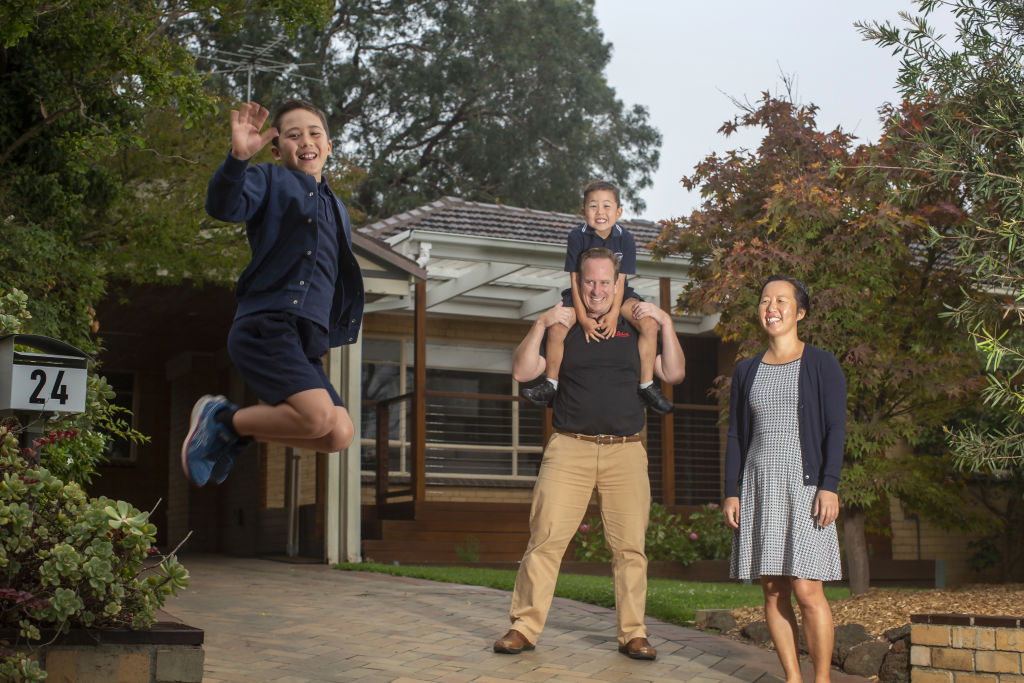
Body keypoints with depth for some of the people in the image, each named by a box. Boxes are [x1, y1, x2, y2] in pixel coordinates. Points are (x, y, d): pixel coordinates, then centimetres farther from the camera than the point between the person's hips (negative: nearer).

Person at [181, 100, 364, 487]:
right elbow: (223, 206, -15)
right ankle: (224, 420, 0)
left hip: (305, 340, 7)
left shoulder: (336, 210, 27)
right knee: (317, 415, -26)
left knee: (339, 435, -8)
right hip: (266, 326, -7)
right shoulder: (271, 181, 6)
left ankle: (234, 432, 11)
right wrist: (238, 157, -32)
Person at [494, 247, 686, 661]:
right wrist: (540, 325, -6)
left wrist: (666, 324, 0)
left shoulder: (637, 329, 15)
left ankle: (633, 633, 10)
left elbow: (674, 374, 8)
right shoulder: (562, 329, 12)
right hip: (570, 449, -1)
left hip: (625, 452, 1)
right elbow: (522, 372, 3)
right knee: (545, 539, -8)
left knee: (630, 546, 1)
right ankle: (524, 627, -1)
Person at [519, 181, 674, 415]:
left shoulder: (625, 239, -10)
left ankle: (646, 384, -12)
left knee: (649, 323, -24)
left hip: (618, 295, 1)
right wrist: (583, 317, -25)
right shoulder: (578, 237, -13)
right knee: (556, 328, -26)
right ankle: (550, 384, -5)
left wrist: (614, 313, -28)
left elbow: (619, 281, -13)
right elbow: (576, 280, -15)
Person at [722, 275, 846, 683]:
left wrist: (829, 486, -12)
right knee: (773, 591, 2)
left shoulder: (822, 365, 3)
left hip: (805, 485, -4)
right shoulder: (747, 371, 14)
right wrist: (731, 492, 6)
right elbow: (736, 435, 14)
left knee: (807, 590, -10)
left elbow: (835, 430, -2)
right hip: (759, 487, 4)